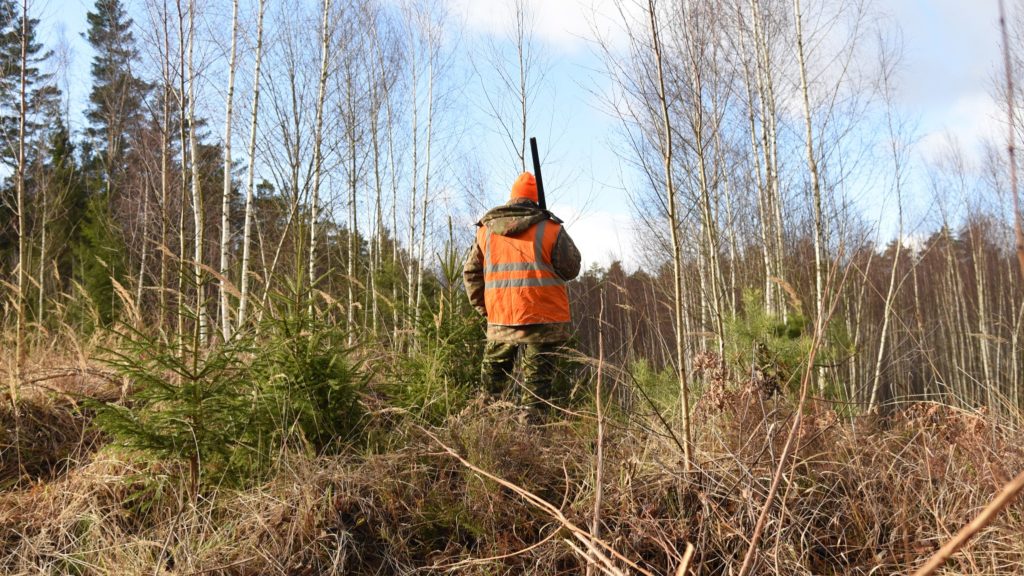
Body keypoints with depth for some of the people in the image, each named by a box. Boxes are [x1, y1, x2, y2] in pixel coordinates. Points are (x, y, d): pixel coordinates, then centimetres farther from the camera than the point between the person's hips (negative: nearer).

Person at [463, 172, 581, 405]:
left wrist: (482, 307, 18)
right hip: (543, 320, -3)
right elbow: (571, 269, 0)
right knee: (538, 383, 1)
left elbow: (470, 272, 10)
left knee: (493, 383, 16)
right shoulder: (550, 228, -3)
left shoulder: (485, 229, 9)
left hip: (499, 321, 3)